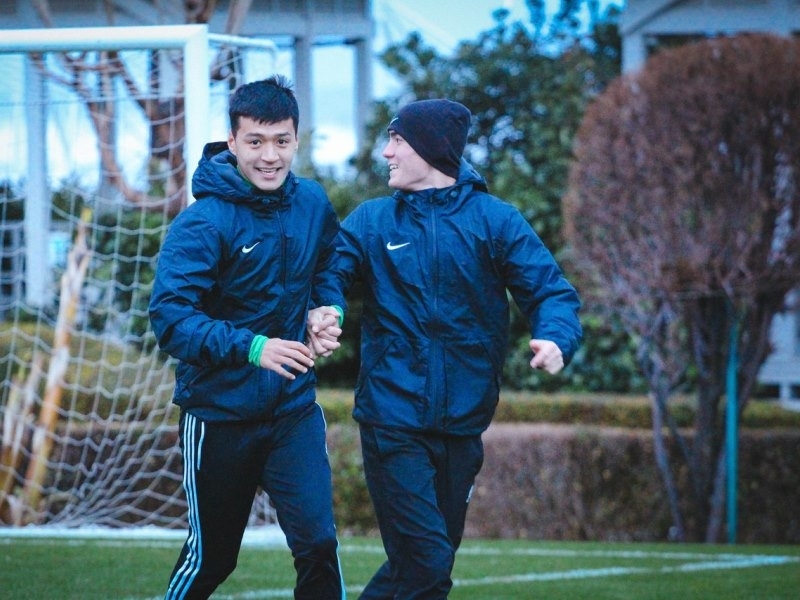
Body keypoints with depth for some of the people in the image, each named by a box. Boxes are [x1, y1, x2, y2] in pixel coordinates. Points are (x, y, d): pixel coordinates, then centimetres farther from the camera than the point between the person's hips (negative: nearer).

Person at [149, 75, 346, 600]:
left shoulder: (312, 203, -1)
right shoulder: (202, 224, -18)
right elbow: (170, 317, -26)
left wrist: (328, 311, -1)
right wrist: (251, 347, -36)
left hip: (294, 406, 3)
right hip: (220, 413, -3)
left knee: (318, 541, -10)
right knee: (211, 556, 11)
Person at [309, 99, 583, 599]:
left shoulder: (494, 220, 0)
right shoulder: (372, 220, 2)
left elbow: (550, 289, -6)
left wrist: (555, 338, -27)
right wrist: (317, 312, -34)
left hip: (463, 422, 3)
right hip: (393, 420, -2)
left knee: (436, 554, 14)